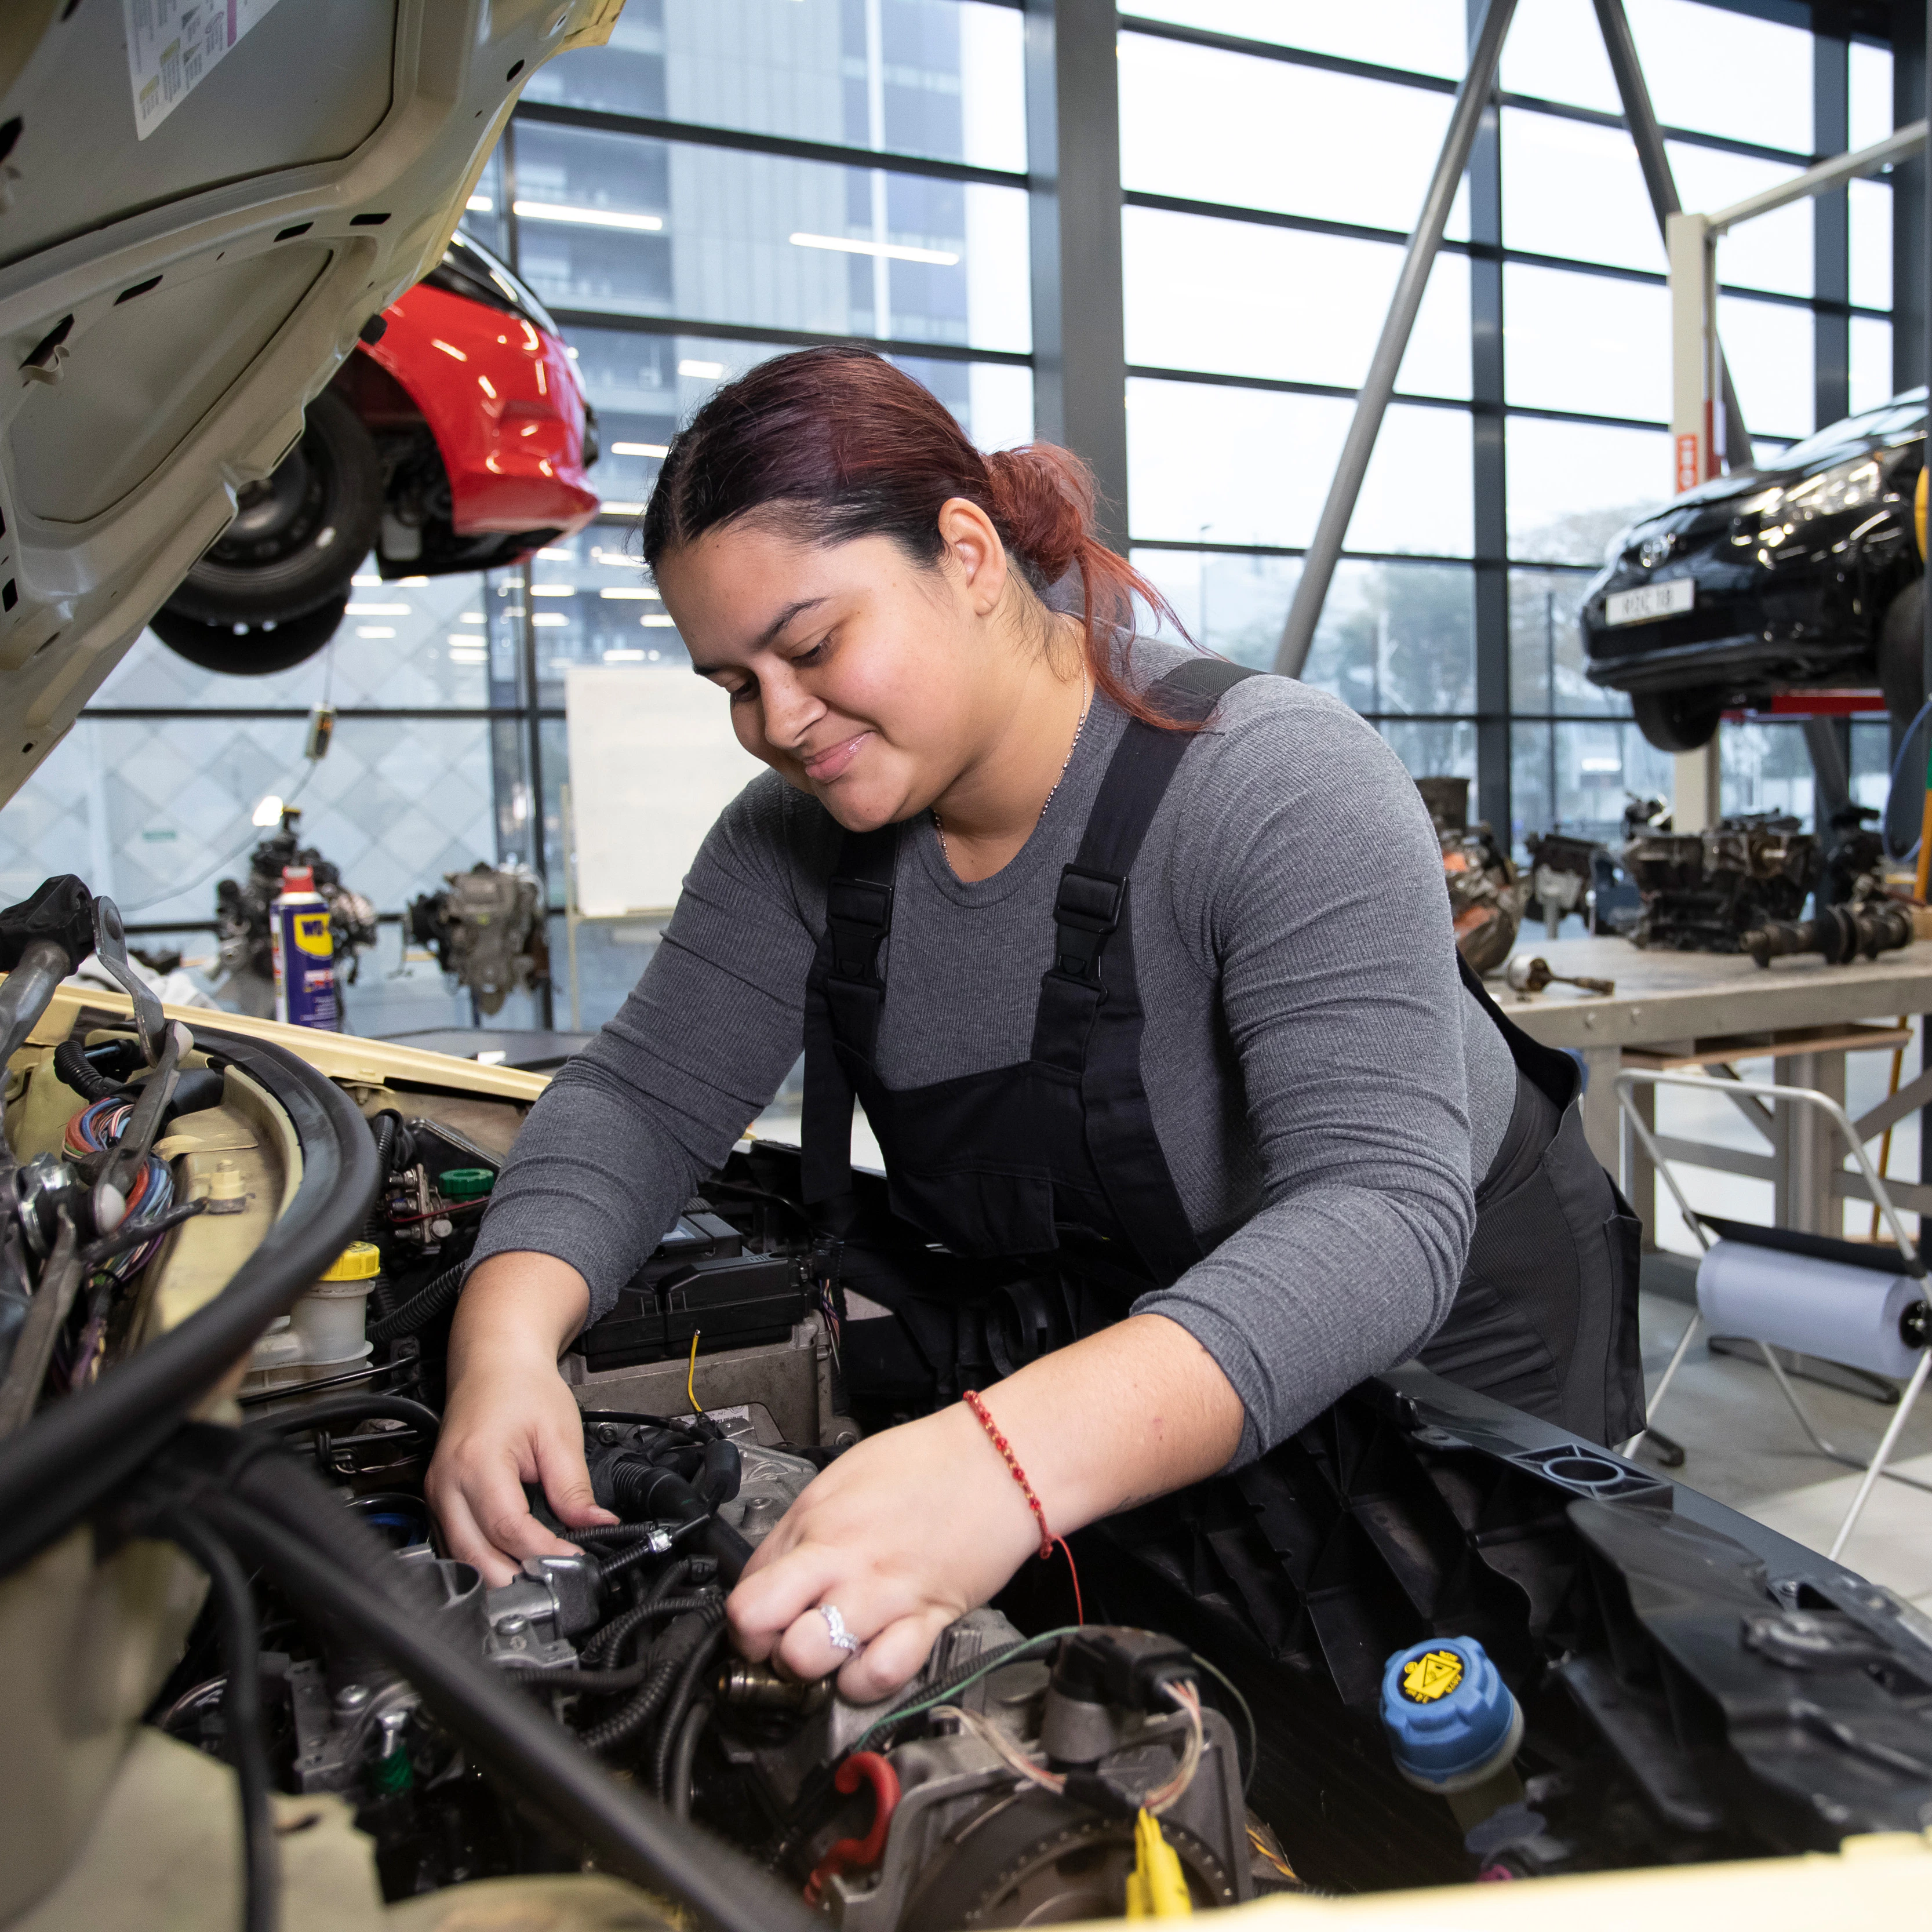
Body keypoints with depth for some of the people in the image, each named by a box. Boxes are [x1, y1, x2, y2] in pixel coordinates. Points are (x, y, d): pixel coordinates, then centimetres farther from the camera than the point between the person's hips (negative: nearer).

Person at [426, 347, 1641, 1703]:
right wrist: (509, 1333, -30)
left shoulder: (1283, 789, -32)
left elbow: (1383, 1215, -42)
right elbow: (645, 1095, -8)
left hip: (1455, 1326, -4)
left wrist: (1018, 1460, -58)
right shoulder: (803, 837, -11)